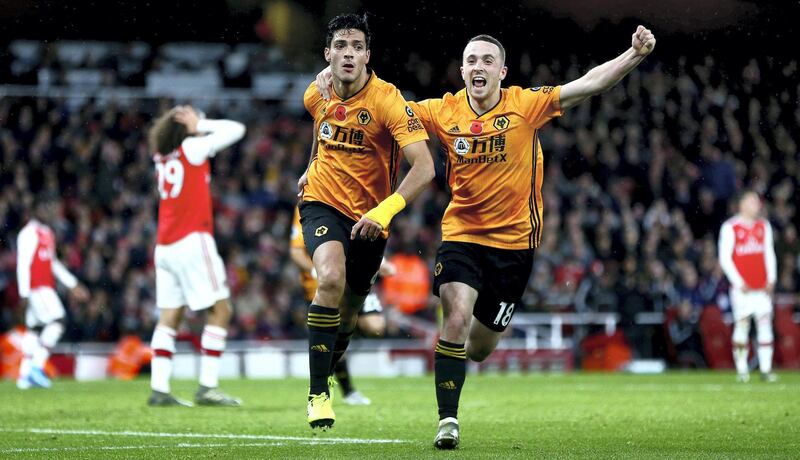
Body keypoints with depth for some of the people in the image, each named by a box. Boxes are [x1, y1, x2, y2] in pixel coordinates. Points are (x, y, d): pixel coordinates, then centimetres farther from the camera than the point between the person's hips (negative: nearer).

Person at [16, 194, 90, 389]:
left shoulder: (47, 233, 19)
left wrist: (73, 285, 26)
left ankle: (25, 375, 10)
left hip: (46, 288, 10)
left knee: (34, 329, 8)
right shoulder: (30, 233, -12)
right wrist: (24, 294, -19)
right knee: (57, 321, -16)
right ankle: (37, 366, -16)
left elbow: (53, 263, 27)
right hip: (36, 288, -10)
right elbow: (23, 264, -15)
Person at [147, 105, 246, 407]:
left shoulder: (162, 156, 15)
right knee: (220, 310, -3)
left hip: (165, 246, 7)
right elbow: (235, 130, 1)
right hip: (192, 242, -7)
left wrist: (197, 127, 18)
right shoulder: (192, 148, -4)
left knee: (169, 316, 5)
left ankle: (159, 390, -2)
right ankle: (207, 387, -9)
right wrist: (199, 125, 5)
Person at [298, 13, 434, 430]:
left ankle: (331, 362, 46)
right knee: (331, 277, -29)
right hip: (323, 203, 1)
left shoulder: (387, 101, -20)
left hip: (369, 218, -1)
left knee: (350, 309, 11)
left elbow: (424, 167, -29)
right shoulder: (317, 95, -5)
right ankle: (318, 393, -24)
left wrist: (385, 211, -40)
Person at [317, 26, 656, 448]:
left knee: (479, 347, 9)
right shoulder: (445, 111, -4)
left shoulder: (526, 104, -8)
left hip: (514, 240, 0)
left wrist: (634, 55, -27)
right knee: (456, 316, -22)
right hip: (461, 235, 0)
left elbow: (589, 84, -14)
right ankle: (448, 419, -12)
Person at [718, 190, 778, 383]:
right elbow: (725, 258, -5)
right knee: (741, 326, -5)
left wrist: (771, 279, 5)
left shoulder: (764, 226, 13)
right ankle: (742, 370, 1)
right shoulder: (731, 227, -3)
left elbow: (769, 254, 17)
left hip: (762, 287, 4)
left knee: (765, 325, 0)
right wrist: (739, 282, -10)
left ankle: (766, 369, 3)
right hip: (742, 288, -4)